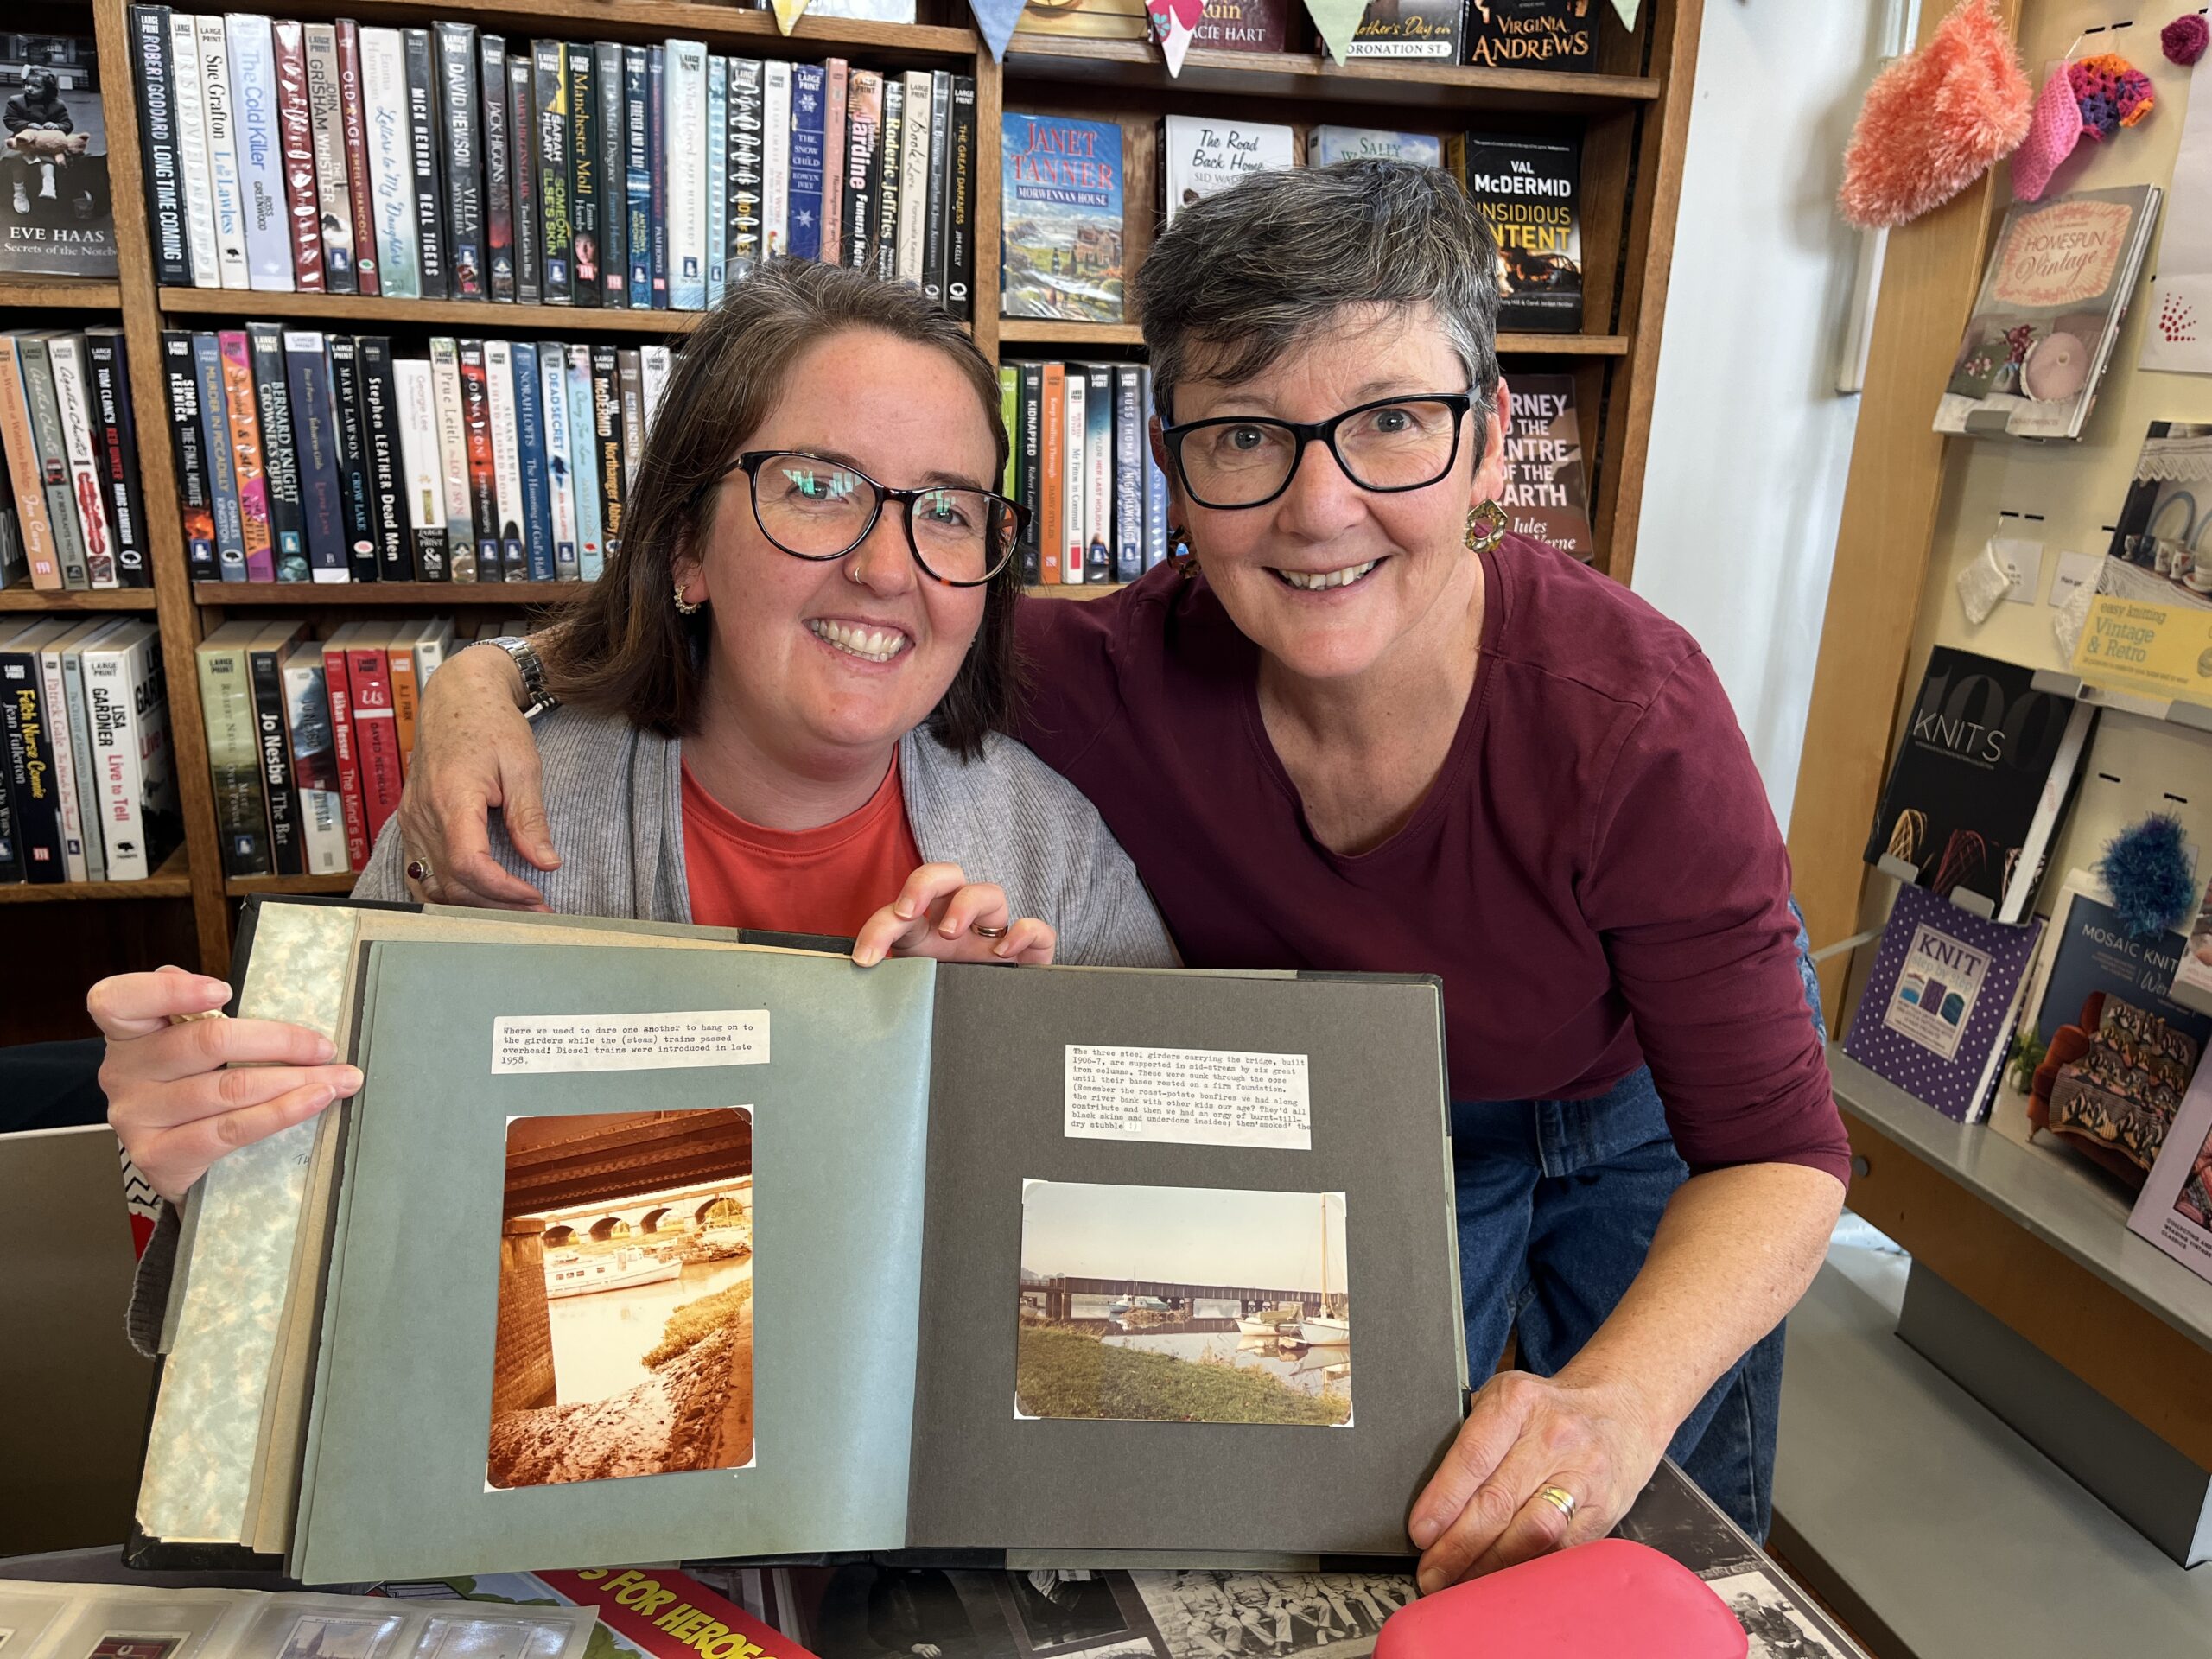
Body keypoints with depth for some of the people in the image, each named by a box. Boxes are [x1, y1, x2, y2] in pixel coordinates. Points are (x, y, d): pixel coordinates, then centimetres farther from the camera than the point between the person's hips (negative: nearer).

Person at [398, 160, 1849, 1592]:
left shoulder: (1630, 718, -37)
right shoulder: (1125, 675, -32)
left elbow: (1776, 1150, -30)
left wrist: (1616, 1405, -47)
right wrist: (495, 676, -35)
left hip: (1643, 1106, 0)